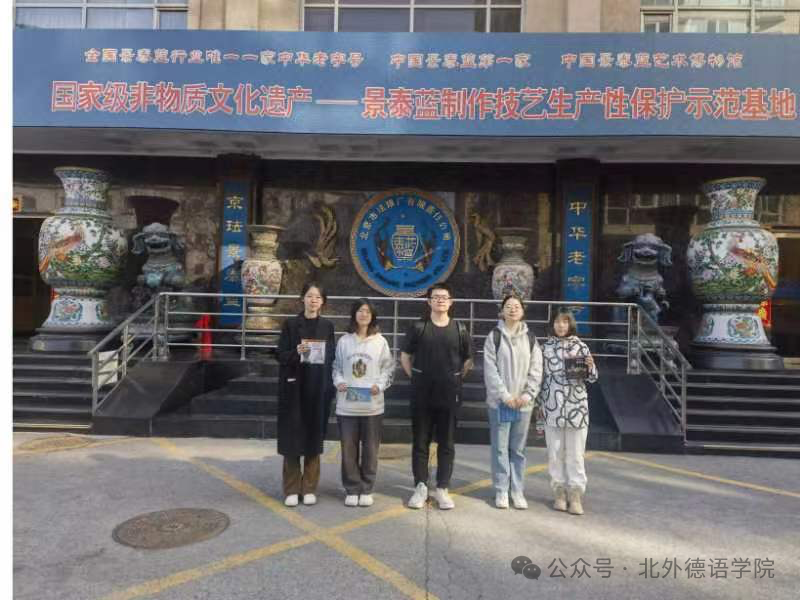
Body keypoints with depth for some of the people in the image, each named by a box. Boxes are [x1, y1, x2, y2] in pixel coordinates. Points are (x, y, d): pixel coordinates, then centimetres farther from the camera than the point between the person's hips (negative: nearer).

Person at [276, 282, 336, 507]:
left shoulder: (327, 326, 6)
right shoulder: (290, 324, 0)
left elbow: (331, 358, 8)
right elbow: (281, 355, -2)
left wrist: (330, 387, 1)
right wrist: (296, 352, -22)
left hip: (318, 388, 2)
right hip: (294, 387, -2)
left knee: (314, 436, 6)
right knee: (292, 437, 1)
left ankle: (309, 488, 18)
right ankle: (291, 489, 14)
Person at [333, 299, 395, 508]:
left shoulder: (380, 341, 0)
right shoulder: (344, 341, 3)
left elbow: (388, 368, 4)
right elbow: (336, 366, 9)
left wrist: (380, 385, -10)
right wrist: (339, 381, -8)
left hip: (372, 405, 0)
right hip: (347, 404, 1)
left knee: (370, 449, 7)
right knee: (349, 448, 6)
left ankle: (366, 490, 21)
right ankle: (351, 489, 20)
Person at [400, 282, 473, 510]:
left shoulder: (459, 329, 2)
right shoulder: (418, 327, -1)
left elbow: (467, 361, 12)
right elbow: (405, 356, 8)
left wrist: (455, 380, 6)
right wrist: (415, 379, 2)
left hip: (448, 395, 1)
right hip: (422, 393, -1)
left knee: (447, 443, 7)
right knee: (420, 441, 6)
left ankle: (442, 489, 19)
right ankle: (420, 487, 19)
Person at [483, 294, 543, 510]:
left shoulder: (530, 339, 8)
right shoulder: (494, 336, -1)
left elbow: (536, 370, 4)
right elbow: (490, 370, -7)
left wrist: (528, 395, -8)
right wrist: (505, 395, -13)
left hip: (523, 403, 2)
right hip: (500, 402, -2)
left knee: (518, 449, 9)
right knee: (500, 448, 3)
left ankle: (518, 491, 19)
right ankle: (501, 491, 14)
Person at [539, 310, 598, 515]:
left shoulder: (580, 347, 3)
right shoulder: (546, 347, 5)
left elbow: (592, 377, 5)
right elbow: (541, 376, 9)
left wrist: (590, 367, -17)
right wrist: (539, 403, 8)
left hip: (576, 406, -1)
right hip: (552, 406, 1)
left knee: (575, 453, 3)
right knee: (555, 452, 7)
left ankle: (575, 495, 11)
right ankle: (559, 492, 19)